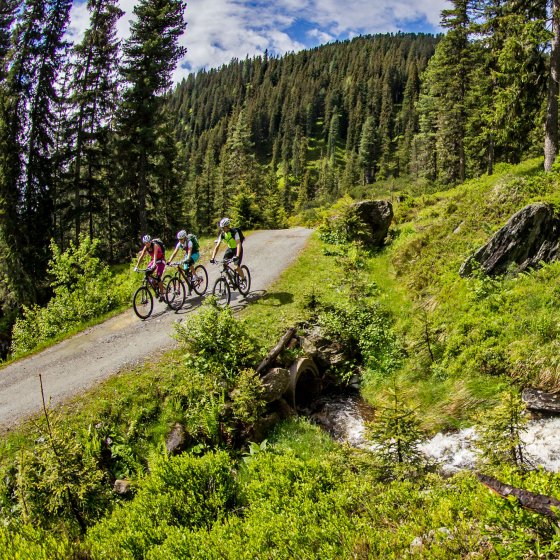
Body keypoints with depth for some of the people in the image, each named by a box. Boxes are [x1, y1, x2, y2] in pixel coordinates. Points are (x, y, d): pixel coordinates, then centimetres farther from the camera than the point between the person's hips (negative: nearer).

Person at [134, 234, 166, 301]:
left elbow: (155, 255, -39)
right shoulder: (146, 247, -8)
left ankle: (162, 295, -11)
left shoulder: (155, 245, -26)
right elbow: (141, 257, -11)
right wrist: (136, 266, -19)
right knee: (147, 274, -12)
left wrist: (154, 265, -53)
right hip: (154, 260, 7)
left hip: (161, 261, -7)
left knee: (158, 277, -16)